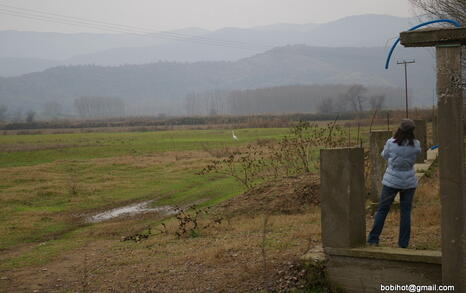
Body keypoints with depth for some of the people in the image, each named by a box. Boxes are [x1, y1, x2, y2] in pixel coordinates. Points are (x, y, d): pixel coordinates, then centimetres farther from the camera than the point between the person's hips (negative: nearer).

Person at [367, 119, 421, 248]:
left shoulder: (391, 143, -15)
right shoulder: (416, 145, -9)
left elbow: (384, 155, 3)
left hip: (391, 181, -1)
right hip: (409, 182, 2)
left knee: (382, 209, 7)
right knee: (405, 212, 8)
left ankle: (373, 239, 7)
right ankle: (403, 243, 11)